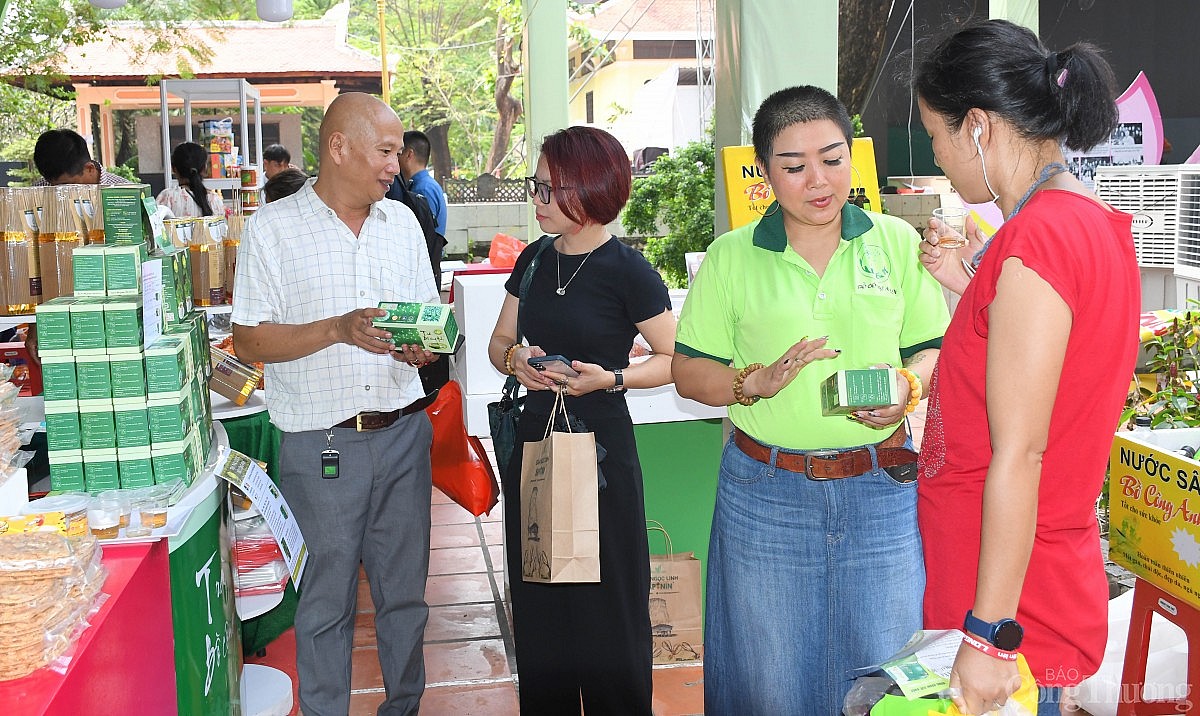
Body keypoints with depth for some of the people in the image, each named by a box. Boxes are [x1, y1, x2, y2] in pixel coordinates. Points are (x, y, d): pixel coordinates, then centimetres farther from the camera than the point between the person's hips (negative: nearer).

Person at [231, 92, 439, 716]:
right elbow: (249, 340, -7)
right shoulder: (273, 228, -4)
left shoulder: (402, 223, 10)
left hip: (403, 433, 4)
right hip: (321, 445, -4)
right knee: (326, 596, 8)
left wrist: (422, 348, -9)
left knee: (404, 587, 14)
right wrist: (340, 328, -20)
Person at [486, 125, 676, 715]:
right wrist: (516, 359, -7)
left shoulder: (627, 271, -11)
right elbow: (498, 342, 15)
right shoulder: (534, 259, 7)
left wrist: (610, 377, -21)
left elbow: (675, 360, -7)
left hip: (599, 448, -5)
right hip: (534, 441, 6)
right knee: (537, 604, 14)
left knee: (604, 609, 7)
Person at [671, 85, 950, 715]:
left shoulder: (896, 241, 3)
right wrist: (756, 382, -16)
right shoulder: (731, 257, 1)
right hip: (765, 492, 0)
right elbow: (688, 372, 1)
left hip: (882, 491, 1)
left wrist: (907, 386, -15)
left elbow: (938, 350, 5)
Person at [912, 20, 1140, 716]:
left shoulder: (1037, 239, -22)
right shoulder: (1096, 221, 8)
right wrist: (968, 287, 10)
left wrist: (989, 635, -19)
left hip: (1008, 587, -9)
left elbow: (1019, 455, -23)